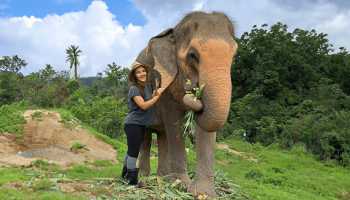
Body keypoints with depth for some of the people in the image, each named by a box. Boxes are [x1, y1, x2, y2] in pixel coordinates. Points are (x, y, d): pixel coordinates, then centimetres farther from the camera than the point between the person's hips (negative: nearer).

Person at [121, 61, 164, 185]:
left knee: (132, 151, 19)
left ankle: (125, 174, 33)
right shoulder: (134, 89, -15)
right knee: (133, 152, -3)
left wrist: (155, 93, -3)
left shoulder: (148, 85, 10)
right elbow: (143, 105, -21)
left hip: (142, 124, 8)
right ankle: (132, 179, 6)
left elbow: (150, 101, 15)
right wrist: (157, 96, -18)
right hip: (133, 124, -8)